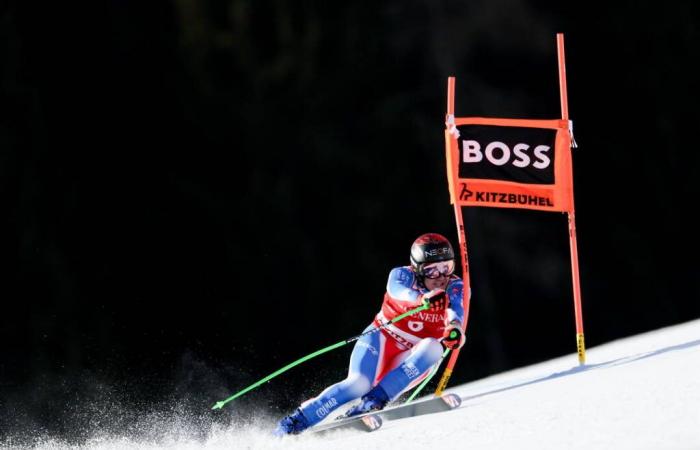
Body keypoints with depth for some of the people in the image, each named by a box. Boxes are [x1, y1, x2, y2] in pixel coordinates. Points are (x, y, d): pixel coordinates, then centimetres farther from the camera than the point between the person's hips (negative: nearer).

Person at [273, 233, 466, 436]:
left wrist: (455, 329, -53)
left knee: (433, 347, -30)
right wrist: (422, 298, -57)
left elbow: (456, 312, -28)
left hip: (411, 359, 2)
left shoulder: (454, 287, -6)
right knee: (359, 384, -28)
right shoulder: (403, 275, -10)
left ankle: (375, 399, -32)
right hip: (383, 339, -2)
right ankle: (295, 421, -21)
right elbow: (397, 289, -34)